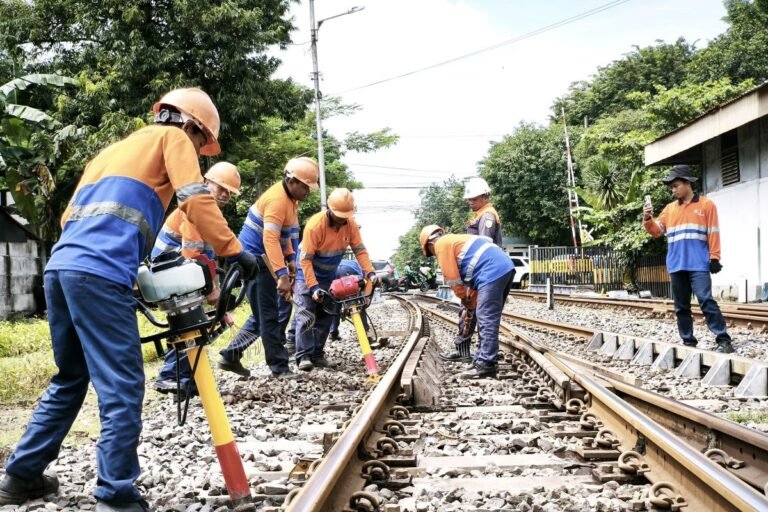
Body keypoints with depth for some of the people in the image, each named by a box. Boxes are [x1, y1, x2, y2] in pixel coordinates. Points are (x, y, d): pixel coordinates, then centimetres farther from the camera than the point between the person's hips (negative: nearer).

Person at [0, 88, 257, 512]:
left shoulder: (113, 149, 33)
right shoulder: (173, 137, 11)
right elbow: (195, 200, -5)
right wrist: (233, 251, -5)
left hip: (60, 266, 8)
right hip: (99, 274, -8)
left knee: (70, 380, 20)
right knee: (122, 388, -6)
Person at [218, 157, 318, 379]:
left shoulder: (288, 197, 9)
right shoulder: (277, 199, -22)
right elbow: (270, 239, -32)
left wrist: (290, 258, 9)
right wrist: (282, 275, -37)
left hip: (263, 259, 10)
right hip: (256, 258, -10)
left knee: (262, 314, 14)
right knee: (269, 315, -5)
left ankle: (230, 357, 19)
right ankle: (279, 367, 1)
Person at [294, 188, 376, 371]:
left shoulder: (350, 224, -12)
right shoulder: (315, 225, -29)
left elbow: (360, 250, -11)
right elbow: (305, 260, -29)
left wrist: (370, 272, -26)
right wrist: (313, 287, -34)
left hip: (328, 275, 6)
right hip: (308, 273, -6)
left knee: (325, 315, 7)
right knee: (306, 315, -14)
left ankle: (317, 355, 12)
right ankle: (304, 356, -16)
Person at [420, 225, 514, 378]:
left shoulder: (441, 244, 3)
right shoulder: (455, 240, 31)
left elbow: (452, 277, -1)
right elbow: (468, 276, 28)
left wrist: (465, 300, 10)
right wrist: (470, 300, 24)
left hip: (493, 272, -10)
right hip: (505, 268, 10)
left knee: (487, 320, -9)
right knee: (487, 319, 15)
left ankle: (485, 366, -10)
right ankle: (482, 359, 21)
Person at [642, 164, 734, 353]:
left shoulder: (706, 205, 3)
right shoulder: (669, 209, 15)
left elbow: (713, 233, -1)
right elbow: (657, 231, 9)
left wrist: (714, 258, -7)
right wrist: (647, 219, -9)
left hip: (699, 264, -5)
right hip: (676, 265, 5)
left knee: (706, 300, -15)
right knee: (681, 306, 7)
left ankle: (723, 340, -14)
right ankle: (688, 341, 15)